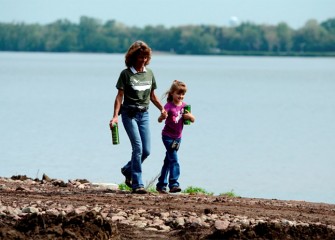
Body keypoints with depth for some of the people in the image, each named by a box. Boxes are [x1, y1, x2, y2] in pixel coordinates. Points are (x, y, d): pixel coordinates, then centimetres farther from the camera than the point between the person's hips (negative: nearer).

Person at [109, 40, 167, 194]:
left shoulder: (149, 73, 10)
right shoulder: (126, 74, -4)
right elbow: (119, 96, -6)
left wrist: (162, 109, 3)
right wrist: (115, 116, -16)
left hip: (144, 114, 5)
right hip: (129, 114, -5)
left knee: (146, 151, 3)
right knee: (138, 147, -15)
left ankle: (127, 170, 31)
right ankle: (137, 184, -11)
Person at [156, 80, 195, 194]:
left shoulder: (184, 106, 4)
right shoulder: (169, 106, -14)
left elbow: (193, 120, 7)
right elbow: (160, 120, -22)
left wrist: (190, 116, -15)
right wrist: (163, 116, -45)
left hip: (177, 137, 6)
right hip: (168, 136, -6)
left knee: (168, 161, 12)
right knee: (174, 161, -16)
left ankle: (161, 185, 20)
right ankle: (174, 184, -19)